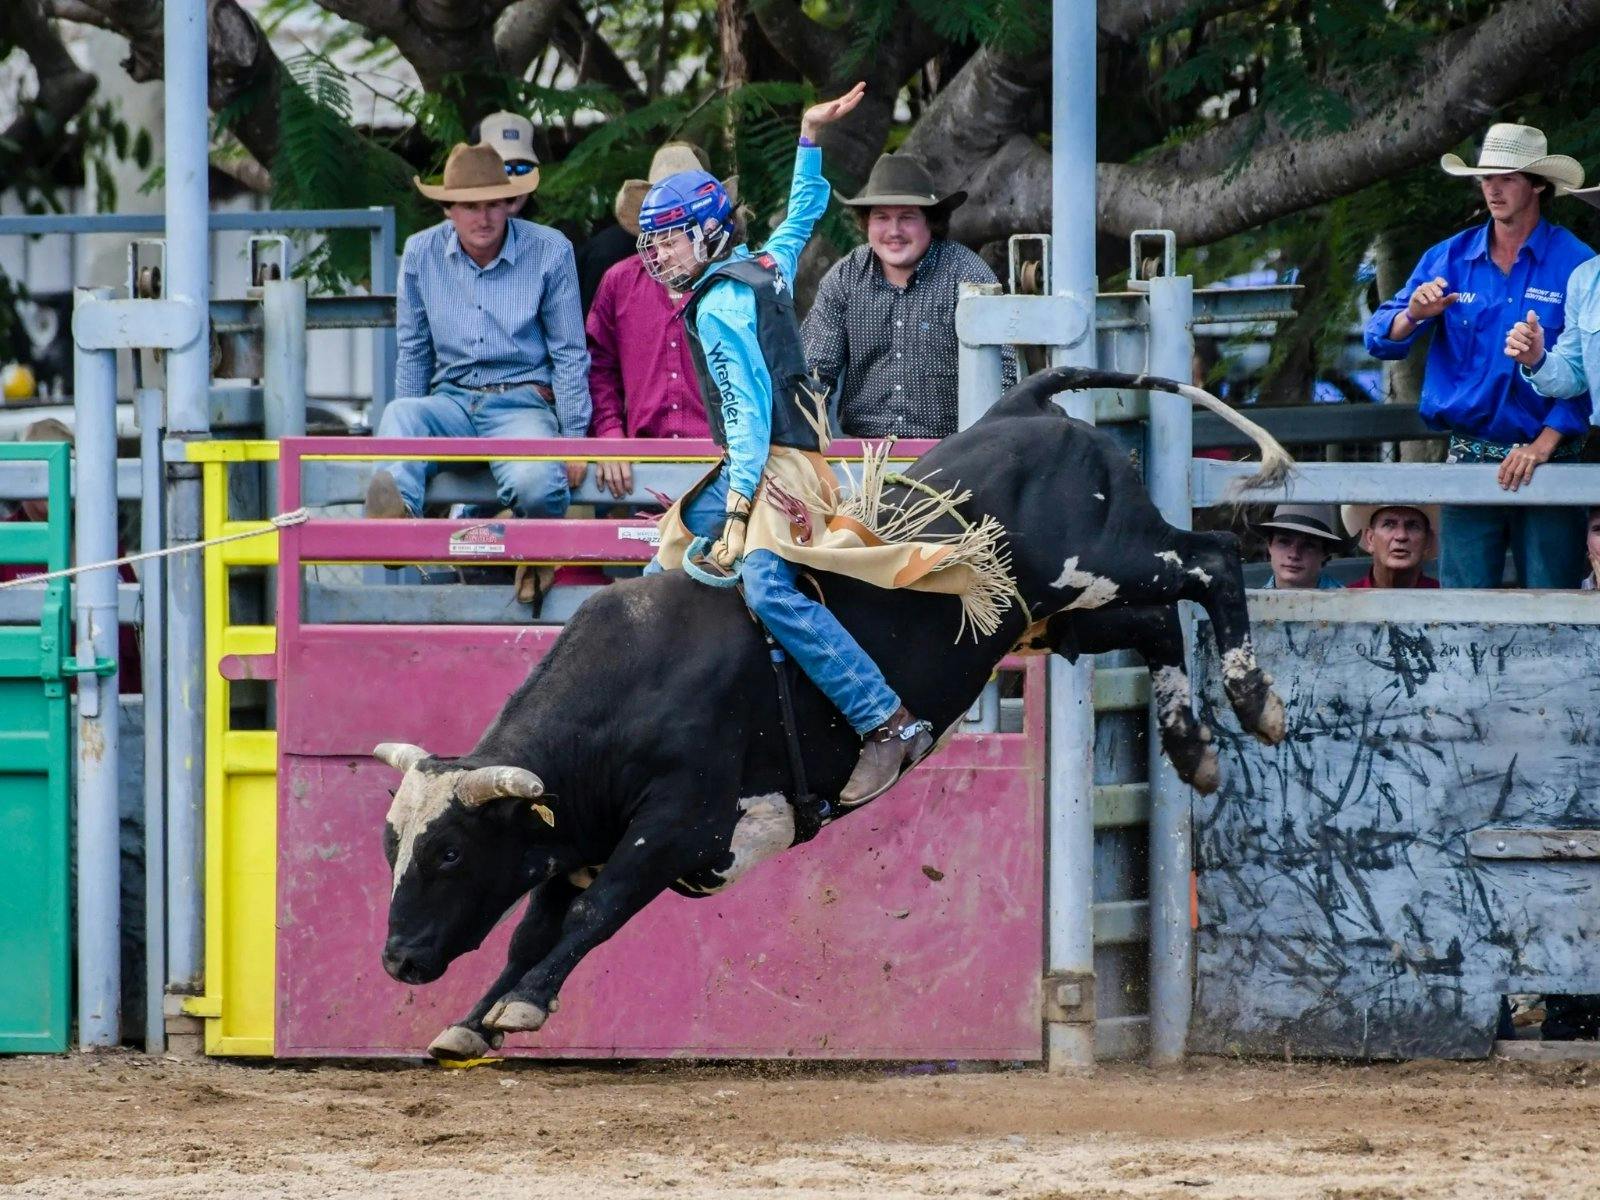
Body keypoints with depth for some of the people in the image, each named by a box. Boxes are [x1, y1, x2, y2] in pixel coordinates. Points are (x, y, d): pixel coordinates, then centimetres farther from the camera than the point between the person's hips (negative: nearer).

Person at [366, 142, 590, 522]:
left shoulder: (550, 252, -1)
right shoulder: (421, 253, 5)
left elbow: (570, 355, 4)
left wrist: (573, 438, -1)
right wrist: (410, 430, 13)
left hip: (524, 402, -2)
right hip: (452, 401, 2)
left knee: (536, 484, -39)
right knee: (399, 415, -36)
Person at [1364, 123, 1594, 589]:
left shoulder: (1574, 263, -1)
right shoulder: (1449, 260, 10)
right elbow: (1380, 341, 7)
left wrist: (1543, 445, -16)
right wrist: (1413, 315, -16)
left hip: (1547, 460, -3)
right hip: (1470, 456, 3)